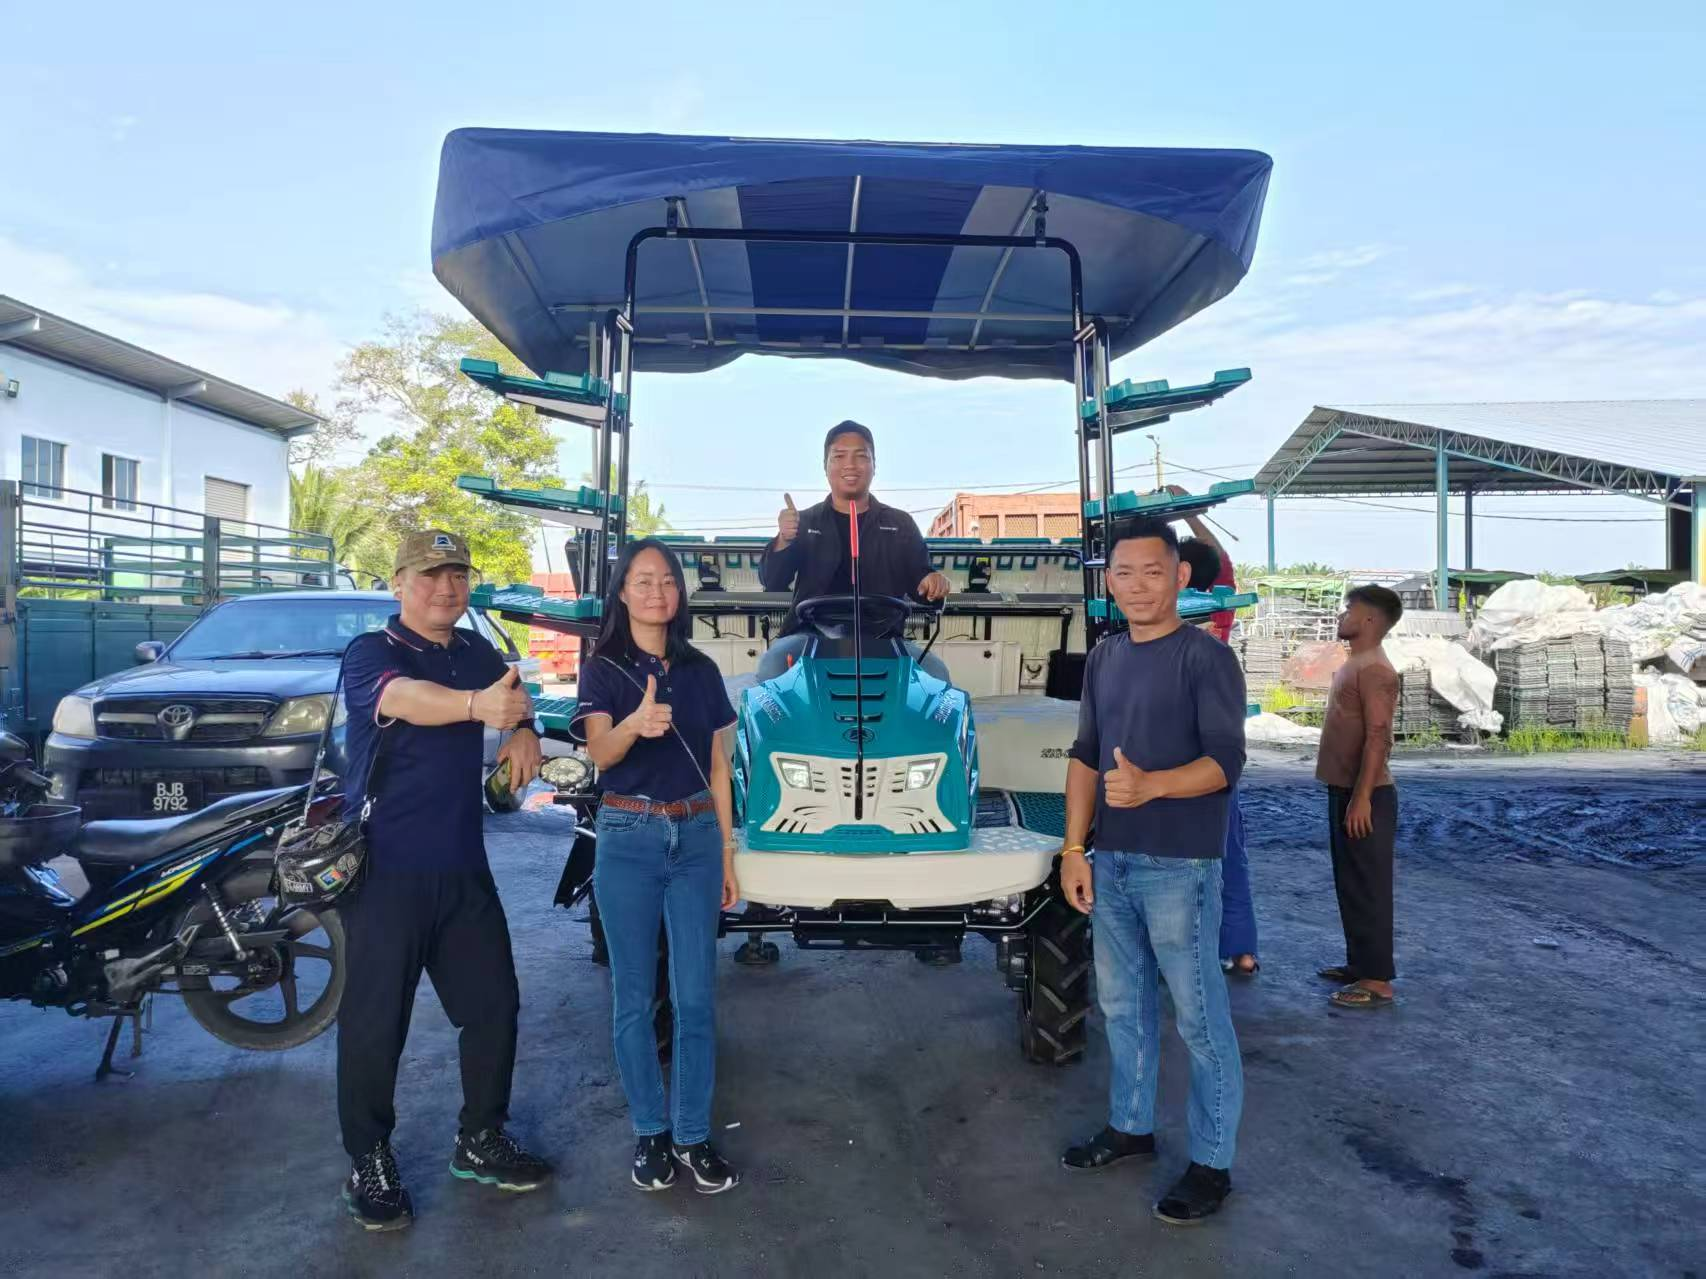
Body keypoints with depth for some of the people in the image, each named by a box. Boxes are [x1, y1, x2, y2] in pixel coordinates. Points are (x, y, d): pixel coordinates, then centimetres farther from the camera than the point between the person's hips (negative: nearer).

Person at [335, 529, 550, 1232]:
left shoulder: (476, 651, 9)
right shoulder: (372, 652, -11)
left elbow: (511, 696, 23)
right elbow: (406, 698, -32)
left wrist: (523, 730, -3)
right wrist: (477, 704, -53)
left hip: (463, 866, 6)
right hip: (386, 870, -6)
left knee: (493, 1006, 11)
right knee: (376, 1021, 1)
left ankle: (480, 1141, 29)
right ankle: (370, 1164, 19)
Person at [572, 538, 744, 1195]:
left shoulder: (701, 671, 8)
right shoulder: (602, 669, -1)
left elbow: (717, 769, 12)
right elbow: (599, 753, -18)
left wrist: (727, 855, 10)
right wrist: (636, 725, -41)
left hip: (697, 838, 2)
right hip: (628, 839, -2)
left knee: (695, 996, 2)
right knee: (634, 996, 6)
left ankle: (693, 1134, 15)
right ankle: (650, 1132, 21)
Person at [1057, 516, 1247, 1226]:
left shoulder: (1206, 656, -9)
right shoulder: (1103, 658, 10)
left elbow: (1226, 762, -16)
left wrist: (1150, 784, -33)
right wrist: (1074, 849, 8)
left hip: (1179, 867, -6)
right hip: (1111, 861, 7)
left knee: (1199, 1017, 3)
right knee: (1121, 1004, 18)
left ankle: (1211, 1163, 16)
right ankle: (1130, 1126, 35)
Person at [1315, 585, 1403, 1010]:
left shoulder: (1374, 670, -18)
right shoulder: (1355, 663, 14)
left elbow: (1378, 736, -23)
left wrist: (1361, 798, -24)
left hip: (1364, 796, -10)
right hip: (1345, 791, 10)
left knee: (1368, 888, -4)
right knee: (1350, 885, 17)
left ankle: (1378, 980, 3)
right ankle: (1360, 962, 27)